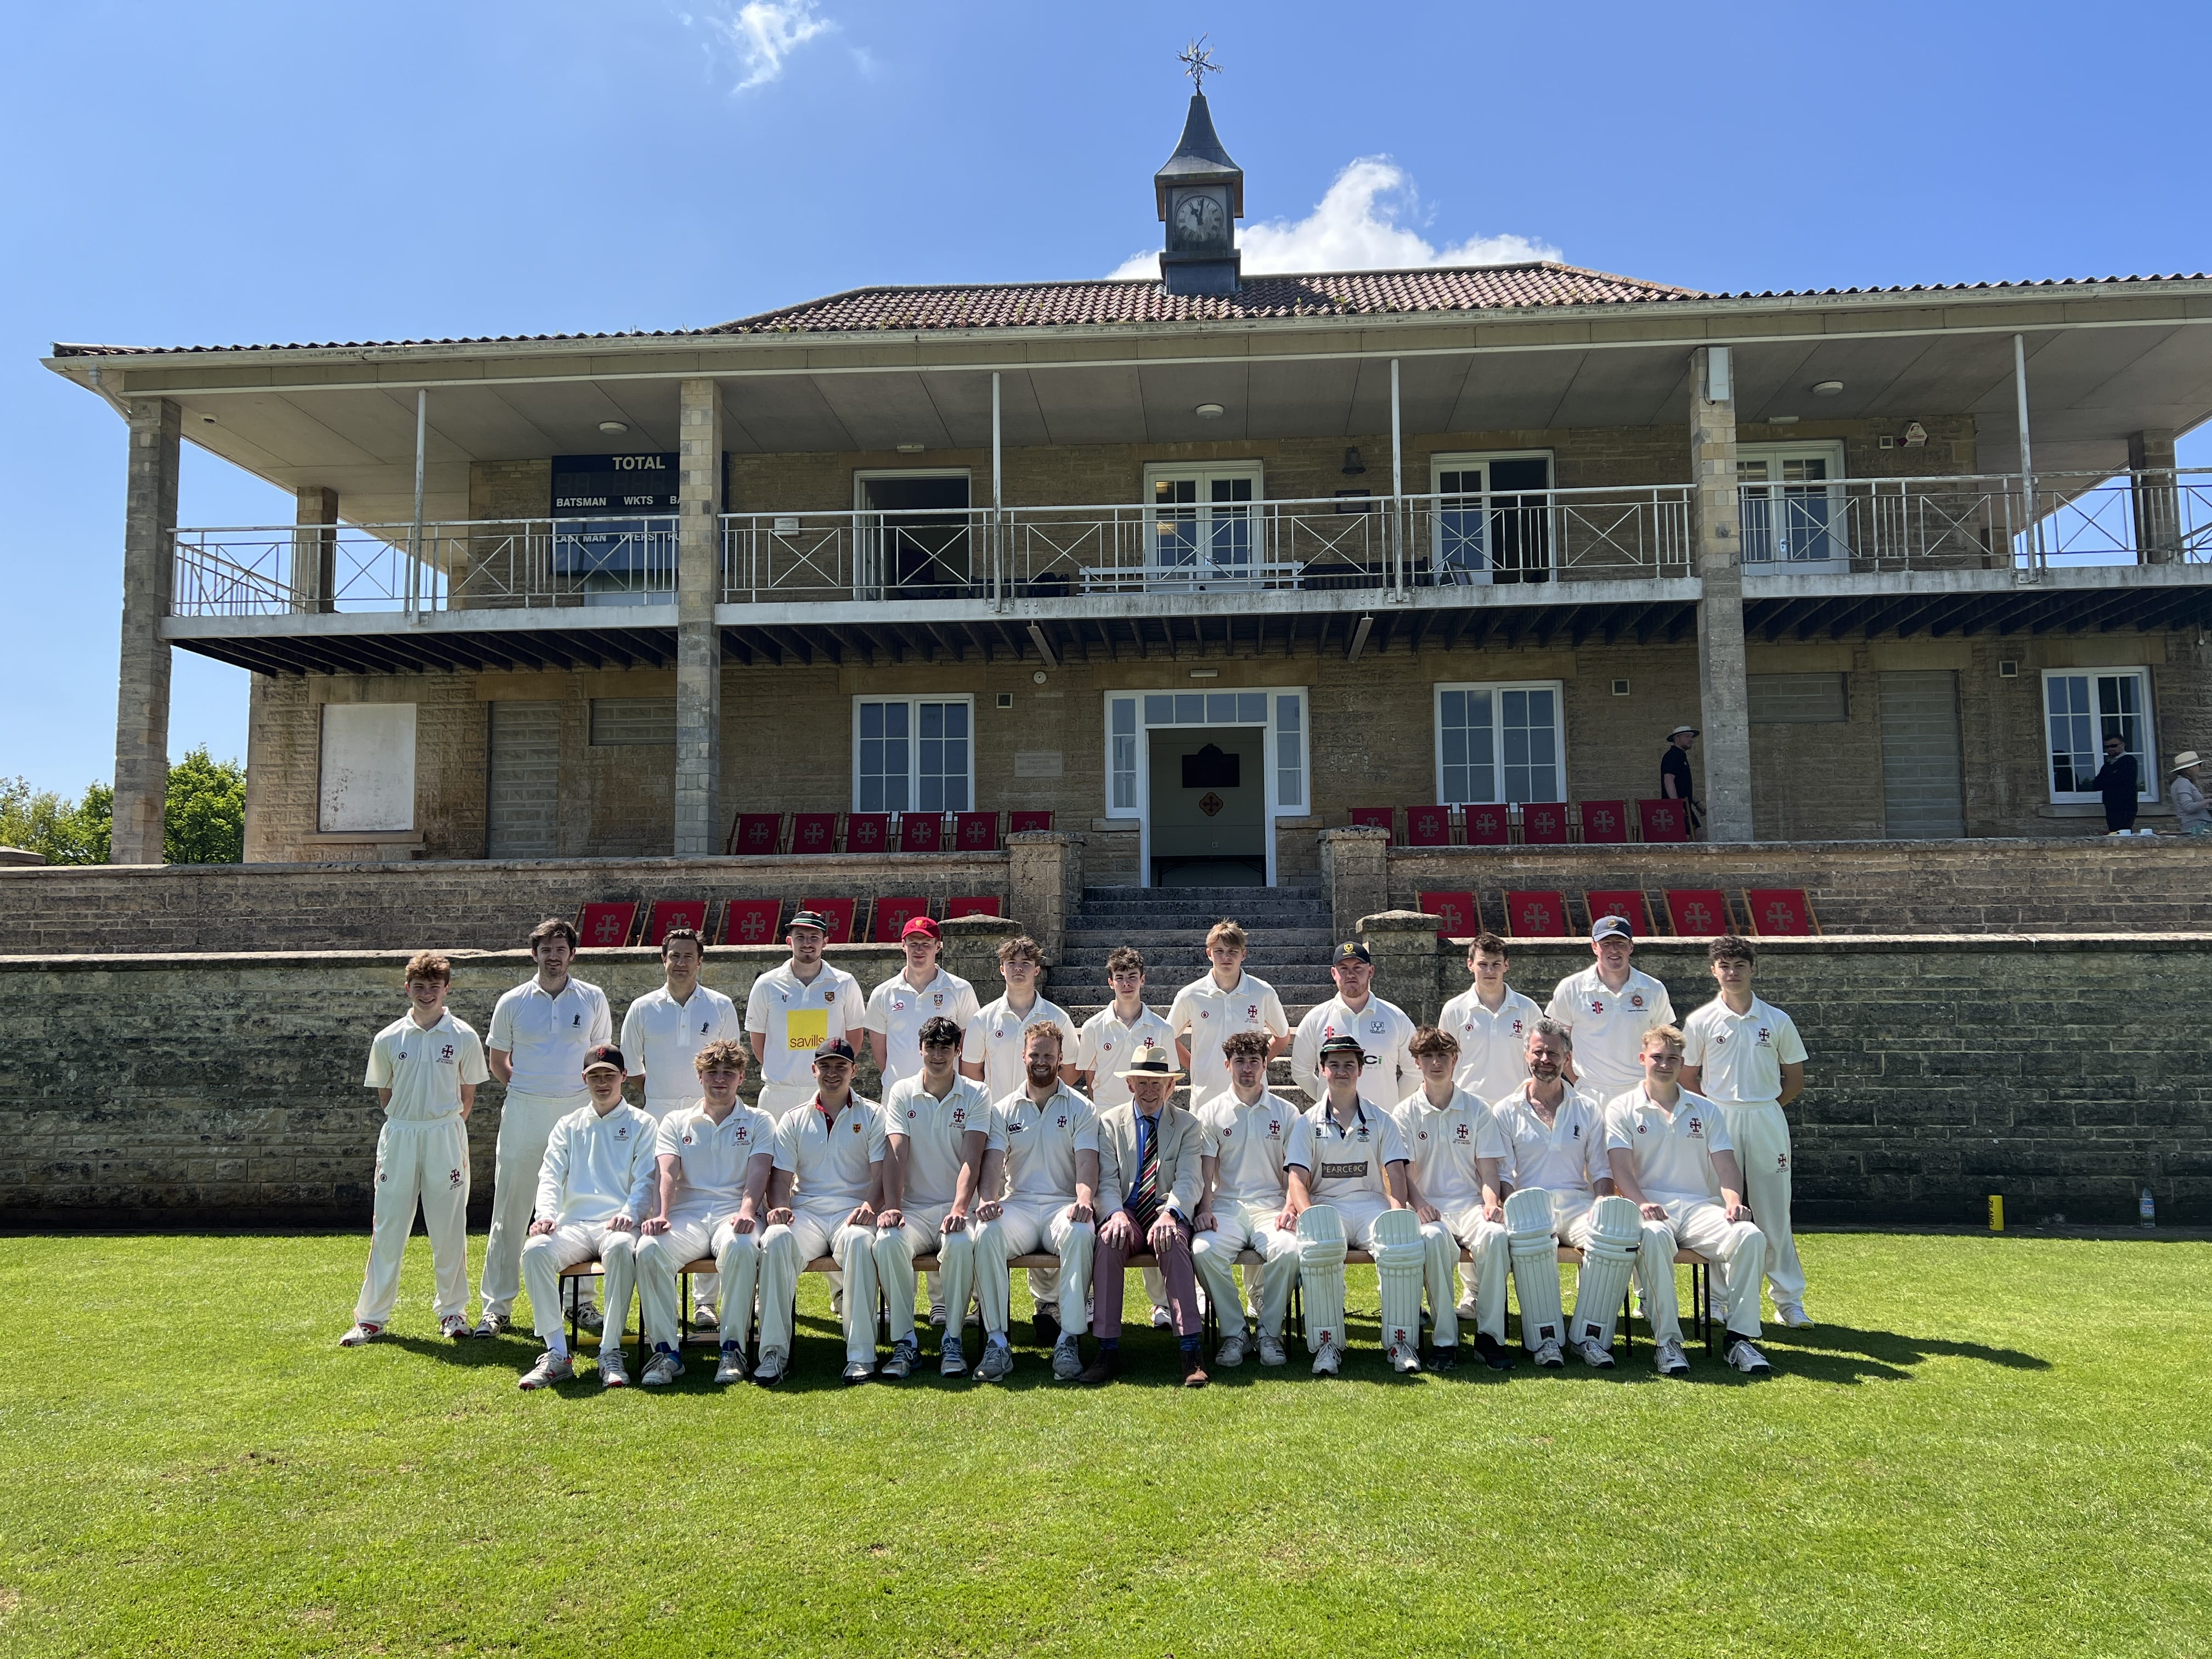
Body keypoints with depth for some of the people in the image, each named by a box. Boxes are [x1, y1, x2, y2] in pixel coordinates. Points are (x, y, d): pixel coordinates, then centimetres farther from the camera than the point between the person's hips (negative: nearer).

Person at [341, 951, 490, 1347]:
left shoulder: (463, 1037, 0)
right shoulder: (388, 1039, 2)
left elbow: (467, 1094, 7)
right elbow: (384, 1093, 11)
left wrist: (446, 1128, 5)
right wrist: (406, 1124, 7)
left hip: (447, 1136, -1)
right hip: (399, 1136, 1)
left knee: (449, 1229, 5)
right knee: (388, 1228, 3)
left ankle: (453, 1311, 17)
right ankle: (372, 1316, 12)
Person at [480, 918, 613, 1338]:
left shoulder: (593, 999, 4)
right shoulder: (512, 1002, 3)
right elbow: (497, 1059, 13)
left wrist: (591, 1094, 5)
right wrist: (523, 1091, 7)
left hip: (578, 1111, 1)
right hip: (524, 1114, 0)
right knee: (510, 1211, 3)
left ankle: (582, 1300, 17)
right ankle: (496, 1305, 12)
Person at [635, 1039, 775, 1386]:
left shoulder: (759, 1122, 15)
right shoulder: (676, 1122, 20)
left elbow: (757, 1174, -2)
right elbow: (668, 1173, 3)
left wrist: (746, 1212, -23)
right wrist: (660, 1214, -18)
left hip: (734, 1213, -2)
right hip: (687, 1214, 2)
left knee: (739, 1247, -38)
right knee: (648, 1249, -31)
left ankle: (733, 1348, -27)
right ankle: (665, 1349, -22)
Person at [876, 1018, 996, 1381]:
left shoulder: (975, 1095, 5)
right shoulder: (901, 1093, 9)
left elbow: (971, 1159, -8)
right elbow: (895, 1154, -4)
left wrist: (959, 1209, -25)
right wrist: (891, 1206, -21)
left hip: (956, 1207, -1)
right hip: (913, 1208, 1)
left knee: (960, 1244, -34)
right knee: (888, 1241, -31)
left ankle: (952, 1341, -16)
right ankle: (904, 1341, -17)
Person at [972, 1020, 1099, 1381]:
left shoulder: (1081, 1108, 9)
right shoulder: (1003, 1110, 14)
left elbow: (1087, 1162, -4)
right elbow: (993, 1162, 1)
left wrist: (1084, 1200, -26)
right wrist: (989, 1200, -21)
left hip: (1064, 1204, -1)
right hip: (1018, 1205, 1)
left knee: (1081, 1233, -36)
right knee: (987, 1233, -32)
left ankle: (1068, 1340, -30)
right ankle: (996, 1339, -24)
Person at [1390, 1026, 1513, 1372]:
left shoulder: (1478, 1109, 12)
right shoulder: (1405, 1113, 9)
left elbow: (1488, 1167, 8)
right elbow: (1404, 1171, 1)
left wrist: (1491, 1202, -12)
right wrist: (1419, 1203, -19)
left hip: (1469, 1201, 1)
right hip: (1427, 1205, -1)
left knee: (1495, 1235, -34)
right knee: (1435, 1237, -37)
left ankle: (1490, 1334, -22)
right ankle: (1445, 1340, -28)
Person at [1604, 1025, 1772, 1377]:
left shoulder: (1706, 1110, 20)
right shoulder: (1622, 1109, 11)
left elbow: (1726, 1165, 10)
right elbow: (1621, 1167, -3)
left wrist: (1734, 1202, -12)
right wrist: (1641, 1203, -22)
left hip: (1701, 1206, 3)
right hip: (1652, 1207, -3)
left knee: (1750, 1236, -29)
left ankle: (1739, 1337, -20)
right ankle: (1668, 1341, -29)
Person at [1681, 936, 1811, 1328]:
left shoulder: (1778, 1021, 5)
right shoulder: (1700, 1022, 2)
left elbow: (1795, 1080, 11)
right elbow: (1688, 1078, 6)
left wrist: (1763, 1110, 4)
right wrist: (1716, 1113, -2)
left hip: (1767, 1121, 1)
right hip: (1716, 1120, 0)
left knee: (1774, 1215, 3)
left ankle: (1789, 1301, 10)